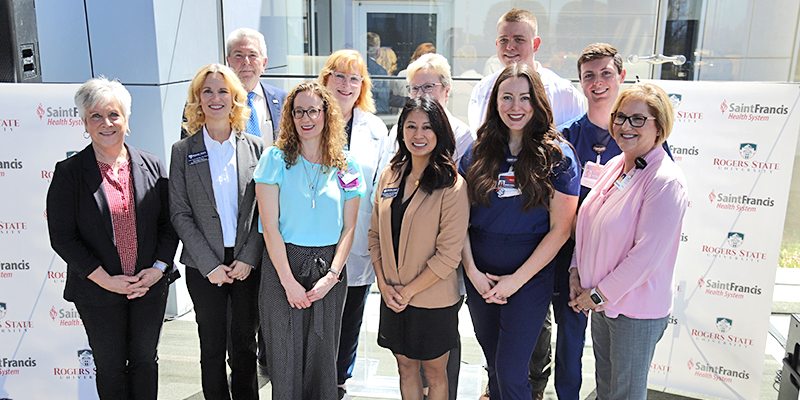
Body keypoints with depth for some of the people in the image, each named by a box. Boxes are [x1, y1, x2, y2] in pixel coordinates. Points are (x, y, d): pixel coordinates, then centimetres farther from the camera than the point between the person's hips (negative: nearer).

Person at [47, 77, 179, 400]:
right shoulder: (69, 172, -5)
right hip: (97, 292, -2)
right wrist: (105, 279, -14)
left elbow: (169, 223, 4)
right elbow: (62, 237, -8)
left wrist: (158, 268, -9)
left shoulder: (152, 166, 2)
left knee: (145, 360, 15)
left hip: (150, 286, 2)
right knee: (111, 367, 12)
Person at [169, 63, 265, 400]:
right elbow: (180, 214, -3)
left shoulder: (255, 147, 2)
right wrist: (210, 265, -10)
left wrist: (248, 258, -8)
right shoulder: (183, 151, 1)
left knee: (245, 343, 12)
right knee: (212, 346, 11)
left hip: (248, 264, 1)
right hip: (204, 266, 0)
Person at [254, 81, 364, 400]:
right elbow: (270, 226, -7)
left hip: (329, 269, 2)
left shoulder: (346, 167, 4)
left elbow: (348, 228, 4)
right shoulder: (275, 159, -3)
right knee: (285, 358, 5)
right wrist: (289, 281, -11)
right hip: (283, 266, -1)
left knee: (322, 357, 10)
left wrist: (332, 275, -7)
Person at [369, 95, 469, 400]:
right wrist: (383, 284, -2)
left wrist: (409, 291, -13)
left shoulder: (453, 186, -14)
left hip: (433, 300, -4)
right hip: (392, 297, 5)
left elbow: (449, 254, -16)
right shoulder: (390, 176, 3)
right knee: (406, 369, 18)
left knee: (434, 372, 13)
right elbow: (375, 234, 7)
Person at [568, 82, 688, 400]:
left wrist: (599, 294, -15)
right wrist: (577, 271, 4)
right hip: (600, 302, 7)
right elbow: (587, 224, 12)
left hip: (636, 310, -7)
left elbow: (647, 254, -23)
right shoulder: (614, 166, 4)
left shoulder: (665, 181, -21)